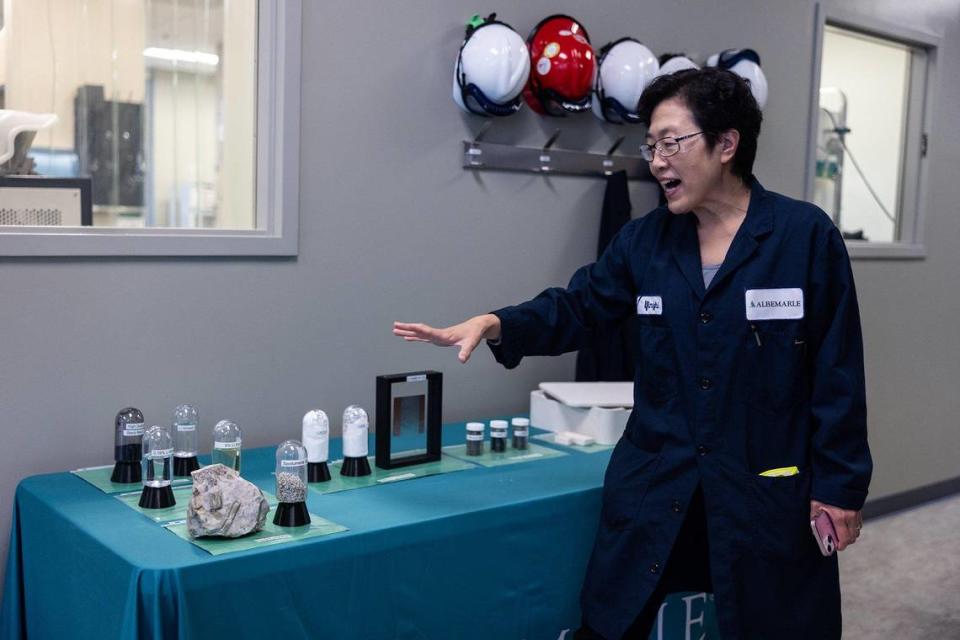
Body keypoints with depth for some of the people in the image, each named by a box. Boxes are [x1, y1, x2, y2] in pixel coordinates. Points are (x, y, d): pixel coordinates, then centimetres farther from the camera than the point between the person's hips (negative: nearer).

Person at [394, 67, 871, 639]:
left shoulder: (807, 235, -8)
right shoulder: (645, 240, 4)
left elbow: (836, 371, -7)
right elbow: (577, 308, 6)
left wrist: (840, 484, -6)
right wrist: (494, 325, -13)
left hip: (768, 491, -3)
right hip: (654, 485, 3)